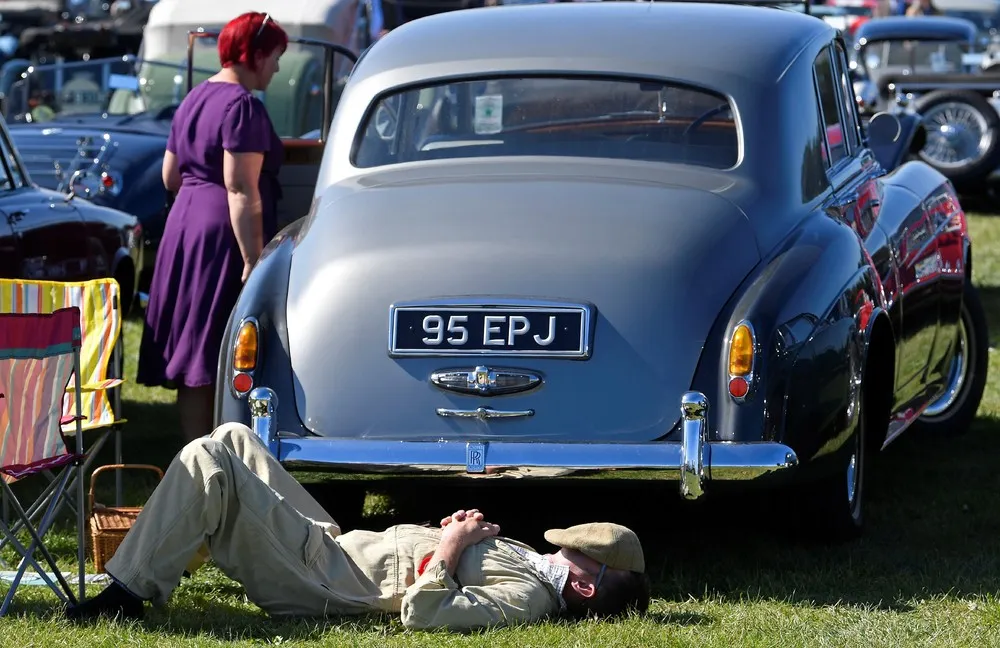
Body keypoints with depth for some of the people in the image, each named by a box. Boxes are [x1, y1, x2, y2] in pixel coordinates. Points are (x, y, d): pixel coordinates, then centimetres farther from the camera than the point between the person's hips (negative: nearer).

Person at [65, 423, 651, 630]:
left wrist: (451, 545, -24)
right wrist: (470, 531, 0)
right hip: (338, 543, 10)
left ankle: (130, 592, -7)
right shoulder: (533, 563, 2)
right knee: (231, 438, 16)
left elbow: (422, 612, -37)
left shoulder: (526, 599, -26)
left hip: (316, 582, -10)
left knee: (206, 463, -19)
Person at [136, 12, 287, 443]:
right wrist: (254, 260, -22)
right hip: (224, 234, -9)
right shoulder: (243, 106, -14)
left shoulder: (194, 98, 14)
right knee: (213, 360, -7)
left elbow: (170, 176, 20)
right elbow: (241, 189, -20)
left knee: (191, 354, 10)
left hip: (183, 227, 9)